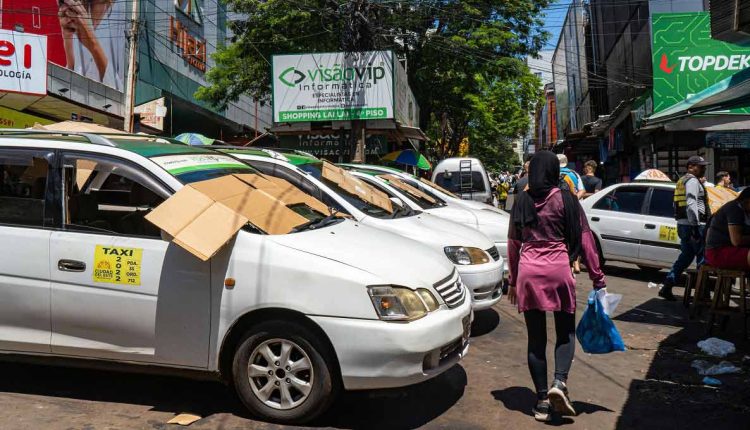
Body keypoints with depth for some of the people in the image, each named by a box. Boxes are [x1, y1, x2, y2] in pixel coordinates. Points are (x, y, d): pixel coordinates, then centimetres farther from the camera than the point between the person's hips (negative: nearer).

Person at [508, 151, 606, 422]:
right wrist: (597, 278, 3)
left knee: (536, 338, 8)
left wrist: (512, 280, 19)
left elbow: (513, 243, 11)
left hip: (528, 272, 2)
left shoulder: (522, 201, 7)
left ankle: (542, 401, 11)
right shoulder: (566, 200, -1)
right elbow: (584, 240, -2)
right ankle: (560, 382, -9)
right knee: (566, 332, 13)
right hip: (559, 270, -2)